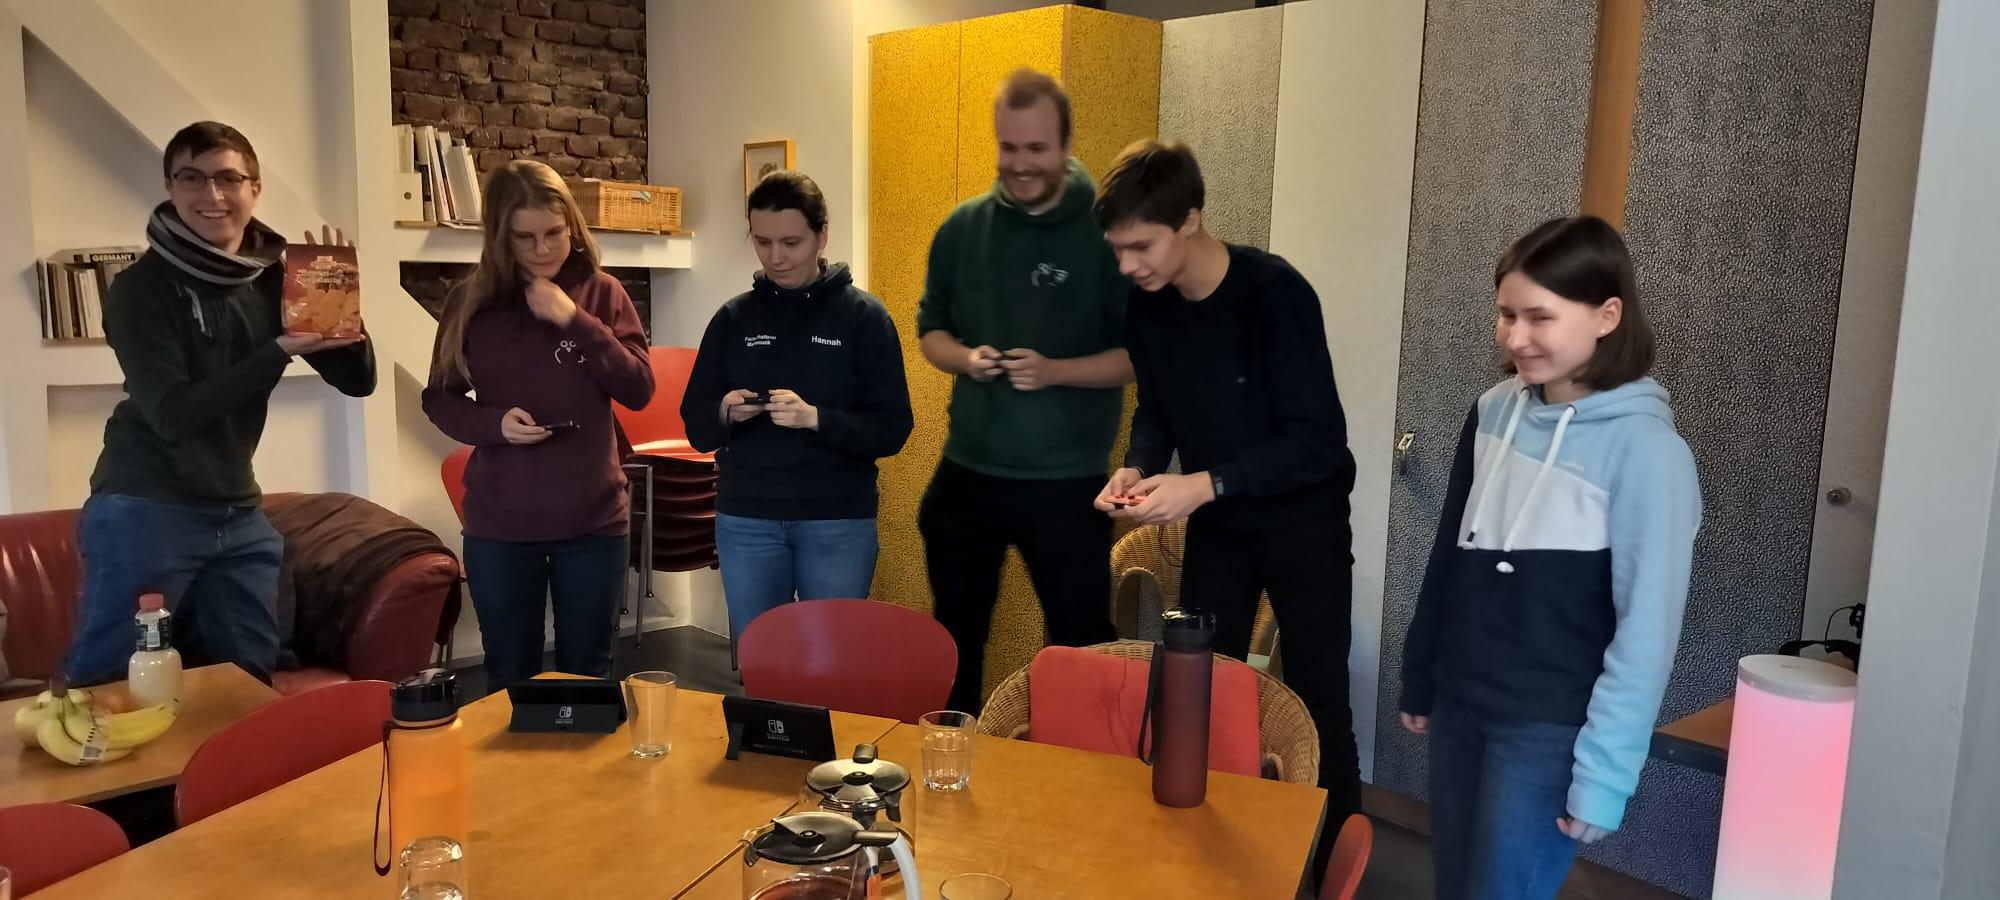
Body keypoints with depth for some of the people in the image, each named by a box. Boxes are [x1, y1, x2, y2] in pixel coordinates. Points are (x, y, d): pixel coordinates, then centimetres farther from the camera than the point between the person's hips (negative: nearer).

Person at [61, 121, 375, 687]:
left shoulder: (274, 279, 5)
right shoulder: (142, 287, -10)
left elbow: (358, 382, 1)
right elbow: (172, 413, -19)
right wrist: (279, 351, -25)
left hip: (238, 513, 5)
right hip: (144, 510, -5)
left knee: (250, 680, 11)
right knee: (104, 685, 3)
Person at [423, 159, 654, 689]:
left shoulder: (603, 294, -1)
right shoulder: (472, 301, 0)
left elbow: (639, 390, -8)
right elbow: (438, 398, 5)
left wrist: (576, 321, -18)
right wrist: (494, 423, -15)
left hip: (593, 517, 0)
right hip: (499, 522, 0)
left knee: (587, 673, 13)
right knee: (509, 676, 13)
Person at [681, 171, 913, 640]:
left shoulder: (864, 315, -3)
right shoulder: (733, 317, 6)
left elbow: (892, 429, -8)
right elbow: (696, 426, 7)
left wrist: (816, 418, -23)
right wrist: (726, 413, -15)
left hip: (839, 523, -2)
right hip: (745, 521, 3)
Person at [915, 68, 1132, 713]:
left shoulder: (1107, 231, -9)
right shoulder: (962, 227, 3)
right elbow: (930, 328, 11)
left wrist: (1054, 371, -22)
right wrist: (963, 357, -12)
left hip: (1068, 481, -4)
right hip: (966, 471, 4)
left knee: (1081, 639, 9)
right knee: (955, 631, 20)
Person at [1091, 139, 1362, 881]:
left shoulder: (1276, 294, -25)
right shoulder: (1147, 302, -7)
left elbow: (1318, 441, -26)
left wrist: (1204, 483, -33)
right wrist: (1137, 468, -15)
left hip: (1304, 527, -5)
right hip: (1217, 527, 5)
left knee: (1316, 705, 5)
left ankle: (1337, 863, 25)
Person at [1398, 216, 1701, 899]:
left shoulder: (1645, 448, -16)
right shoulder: (1493, 411, 1)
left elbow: (1647, 628, -16)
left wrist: (1604, 770, -16)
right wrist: (1419, 679, 14)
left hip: (1549, 732, -5)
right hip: (1460, 708, 6)